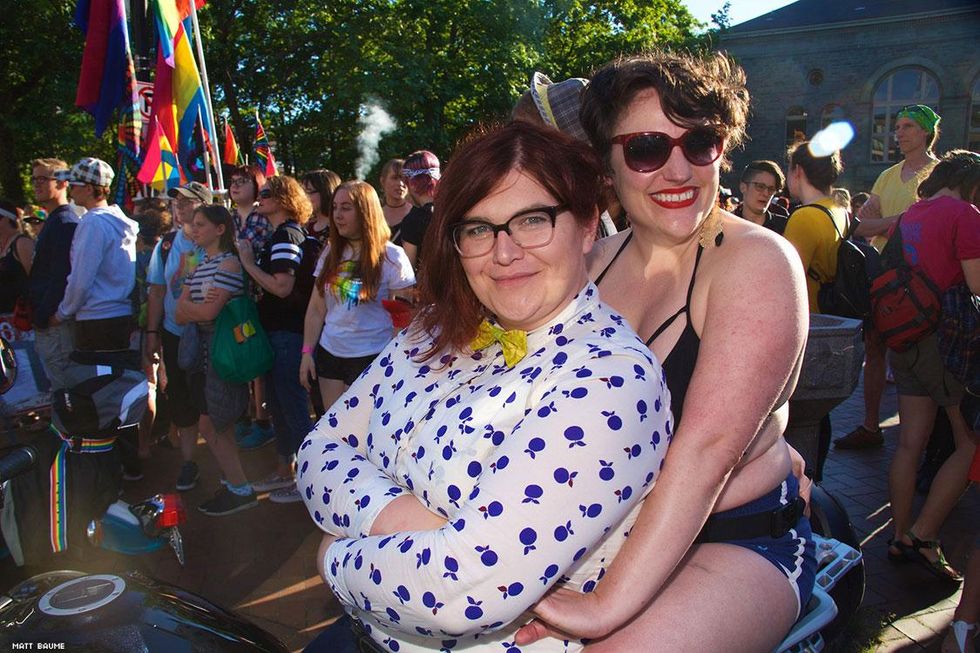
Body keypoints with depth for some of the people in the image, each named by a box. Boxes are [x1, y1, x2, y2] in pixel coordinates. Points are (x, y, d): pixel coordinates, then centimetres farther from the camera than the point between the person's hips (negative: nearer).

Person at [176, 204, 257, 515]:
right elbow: (180, 315, 5)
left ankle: (240, 489, 10)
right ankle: (234, 482, 24)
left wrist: (187, 306, -2)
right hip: (203, 351, 8)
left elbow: (209, 311, -21)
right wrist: (198, 307, -15)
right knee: (215, 427, 12)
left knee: (210, 425, -2)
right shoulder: (198, 266, 13)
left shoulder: (229, 263, -12)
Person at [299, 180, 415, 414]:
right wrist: (307, 351, 5)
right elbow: (316, 308, 10)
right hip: (329, 352, 5)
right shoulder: (332, 252, 7)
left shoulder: (391, 257, -8)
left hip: (370, 358, -5)